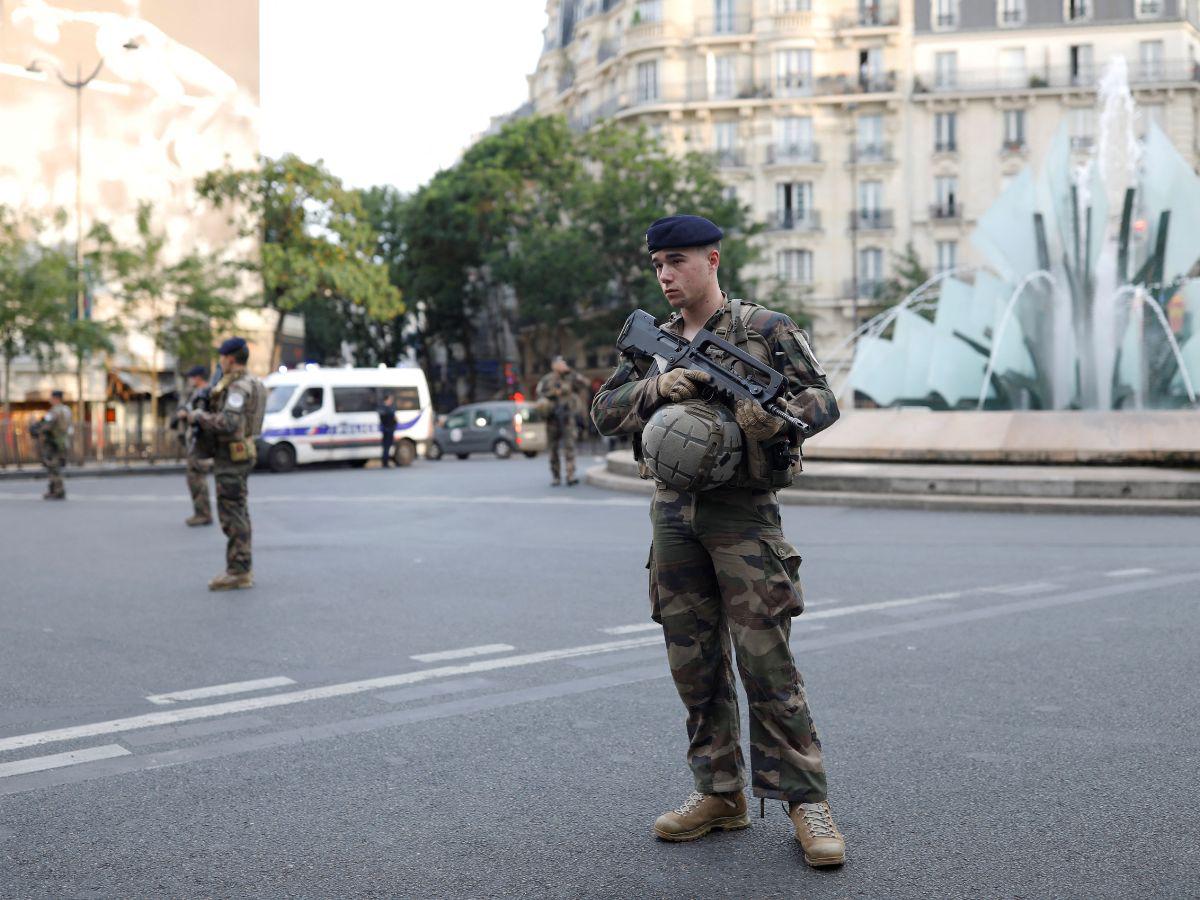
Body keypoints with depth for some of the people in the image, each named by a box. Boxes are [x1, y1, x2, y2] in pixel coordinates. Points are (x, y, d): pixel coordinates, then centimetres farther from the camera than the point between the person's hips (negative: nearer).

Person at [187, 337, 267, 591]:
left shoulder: (238, 386, -17)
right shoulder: (249, 383, 14)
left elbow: (228, 423, -28)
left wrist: (198, 416, -15)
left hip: (231, 458, -10)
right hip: (239, 455, 10)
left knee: (231, 514, -9)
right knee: (238, 512, 12)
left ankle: (238, 572, -9)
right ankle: (243, 569, 16)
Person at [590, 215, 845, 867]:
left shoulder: (766, 330, 2)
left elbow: (824, 399, 1)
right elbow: (604, 411, 7)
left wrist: (779, 416, -21)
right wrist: (657, 386, -12)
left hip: (743, 512, -5)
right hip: (672, 513, 5)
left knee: (765, 658, -7)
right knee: (694, 664, 8)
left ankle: (805, 798, 2)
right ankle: (719, 794, 19)